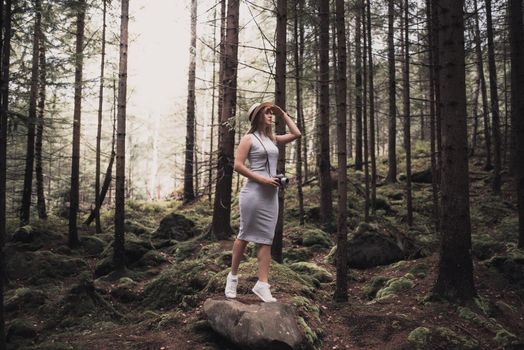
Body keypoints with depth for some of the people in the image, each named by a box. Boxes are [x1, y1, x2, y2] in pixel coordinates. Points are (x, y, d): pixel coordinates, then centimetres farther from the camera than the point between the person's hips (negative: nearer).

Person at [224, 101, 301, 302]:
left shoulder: (273, 139, 17)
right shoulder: (249, 138, -2)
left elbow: (296, 134, 20)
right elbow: (238, 165, -9)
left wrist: (283, 114, 16)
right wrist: (261, 179, -16)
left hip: (271, 195, 6)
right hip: (254, 193, -6)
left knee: (266, 240, 2)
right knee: (245, 235, 3)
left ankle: (262, 284, 3)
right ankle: (233, 276, 19)